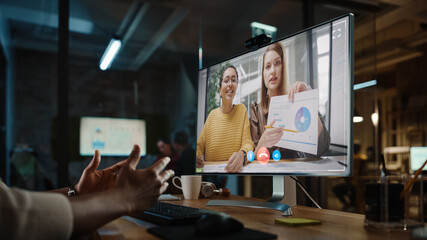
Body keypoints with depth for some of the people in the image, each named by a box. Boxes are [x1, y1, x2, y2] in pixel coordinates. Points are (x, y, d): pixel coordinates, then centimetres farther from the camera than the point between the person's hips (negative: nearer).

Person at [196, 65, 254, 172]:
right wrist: (196, 156, -13)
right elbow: (200, 145, 11)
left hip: (235, 172, -2)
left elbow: (248, 143, -2)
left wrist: (242, 155, -25)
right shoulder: (212, 115, 11)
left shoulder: (242, 110, 5)